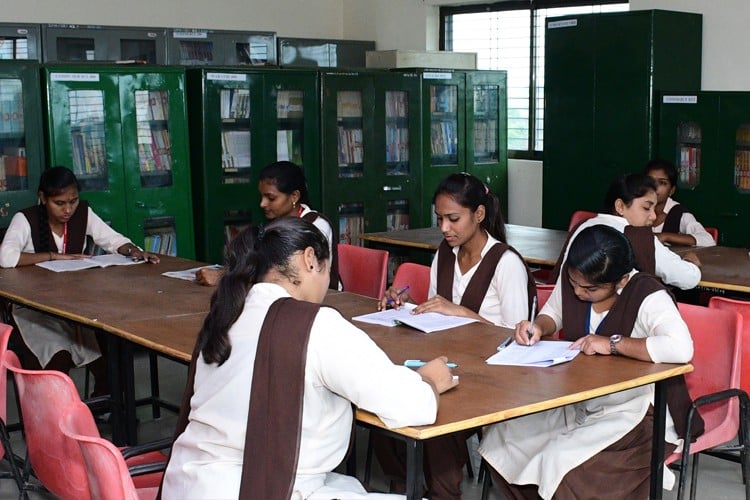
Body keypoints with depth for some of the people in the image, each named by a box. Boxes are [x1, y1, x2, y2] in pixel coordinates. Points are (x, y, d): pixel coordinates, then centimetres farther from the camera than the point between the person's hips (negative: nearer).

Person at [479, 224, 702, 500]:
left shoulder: (649, 298, -23)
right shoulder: (571, 279, -5)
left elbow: (681, 349, -39)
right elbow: (552, 314, 15)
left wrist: (612, 343, -31)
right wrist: (538, 327, -9)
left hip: (638, 413, -7)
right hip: (580, 402, 7)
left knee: (562, 465, -28)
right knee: (501, 437, -5)